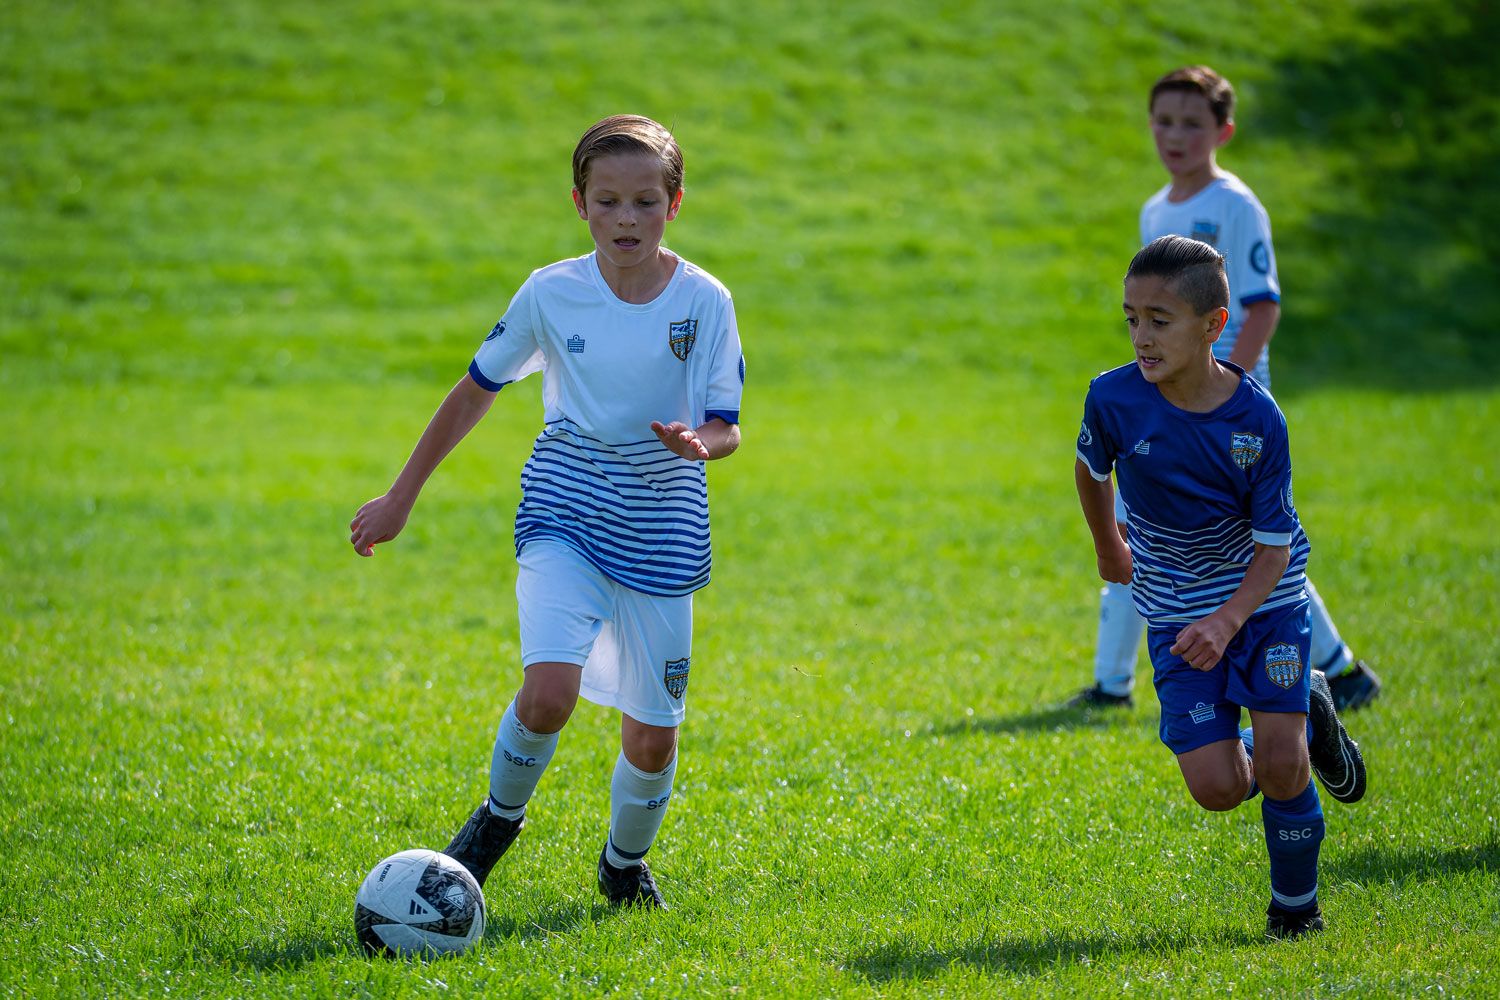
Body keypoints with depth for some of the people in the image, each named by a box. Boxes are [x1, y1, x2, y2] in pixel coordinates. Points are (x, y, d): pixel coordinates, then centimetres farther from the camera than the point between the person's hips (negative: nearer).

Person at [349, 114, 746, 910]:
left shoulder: (704, 302, -8)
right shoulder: (551, 294, -6)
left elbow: (726, 426, -4)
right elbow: (477, 389, 7)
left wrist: (700, 443, -30)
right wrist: (401, 496, 11)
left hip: (662, 533, 1)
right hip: (565, 516, -1)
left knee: (653, 734, 4)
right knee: (549, 692, -23)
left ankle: (625, 862, 34)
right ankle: (499, 817, 7)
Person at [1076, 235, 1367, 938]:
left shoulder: (1256, 418, -20)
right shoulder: (1114, 399, -16)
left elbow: (1274, 544, -16)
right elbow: (1091, 467, 9)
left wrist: (1228, 621, -31)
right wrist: (1107, 547, 22)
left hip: (1264, 596, -2)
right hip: (1177, 611, 2)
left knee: (1281, 768, -11)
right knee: (1217, 788, -9)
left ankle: (1295, 902, 17)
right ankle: (1306, 723, 24)